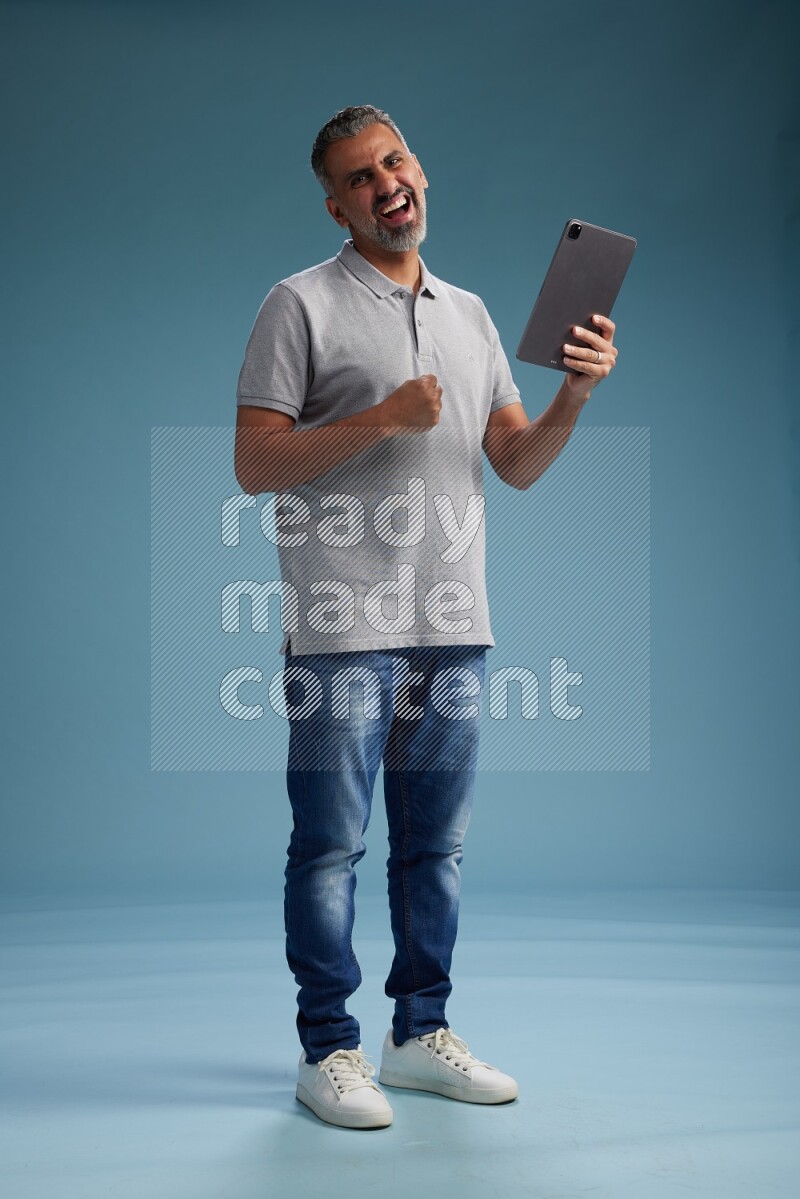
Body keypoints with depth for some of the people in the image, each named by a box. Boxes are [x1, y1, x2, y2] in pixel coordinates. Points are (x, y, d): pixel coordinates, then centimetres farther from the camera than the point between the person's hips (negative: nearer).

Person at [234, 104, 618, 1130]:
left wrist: (576, 394, -4)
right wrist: (384, 417, -17)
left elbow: (518, 465, 14)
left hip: (452, 624, 6)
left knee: (435, 844, 11)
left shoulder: (470, 313, 17)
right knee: (331, 845, 0)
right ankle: (328, 1049, 12)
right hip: (343, 627, -5)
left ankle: (420, 1034, 24)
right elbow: (254, 464, -8)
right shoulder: (302, 304, -1)